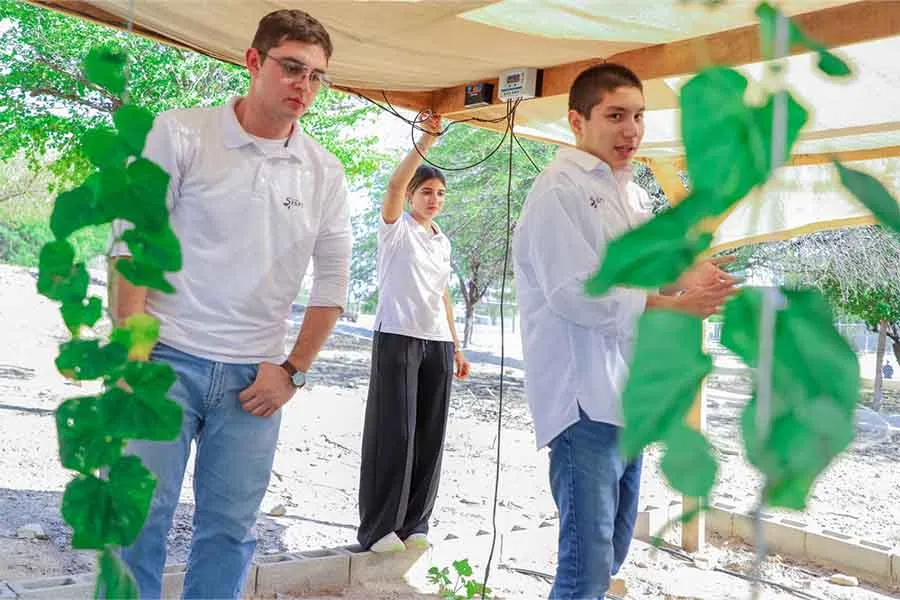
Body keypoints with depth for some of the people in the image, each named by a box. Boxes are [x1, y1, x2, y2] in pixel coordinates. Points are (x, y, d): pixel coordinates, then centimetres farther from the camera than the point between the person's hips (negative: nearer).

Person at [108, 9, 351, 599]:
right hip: (168, 358, -2)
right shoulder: (181, 134, -3)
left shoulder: (325, 173, 5)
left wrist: (293, 370, 3)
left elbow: (333, 280, 9)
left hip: (255, 375, 3)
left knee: (229, 529, 7)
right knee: (139, 515, -2)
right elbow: (134, 244, -4)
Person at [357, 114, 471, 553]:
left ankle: (414, 523, 13)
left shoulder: (442, 241, 19)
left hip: (437, 343, 6)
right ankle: (378, 527, -1)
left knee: (429, 435, 5)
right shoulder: (396, 229, 1)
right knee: (393, 432, -7)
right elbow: (394, 186, -19)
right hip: (398, 338, -6)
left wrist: (456, 347, 17)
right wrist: (425, 142, -26)